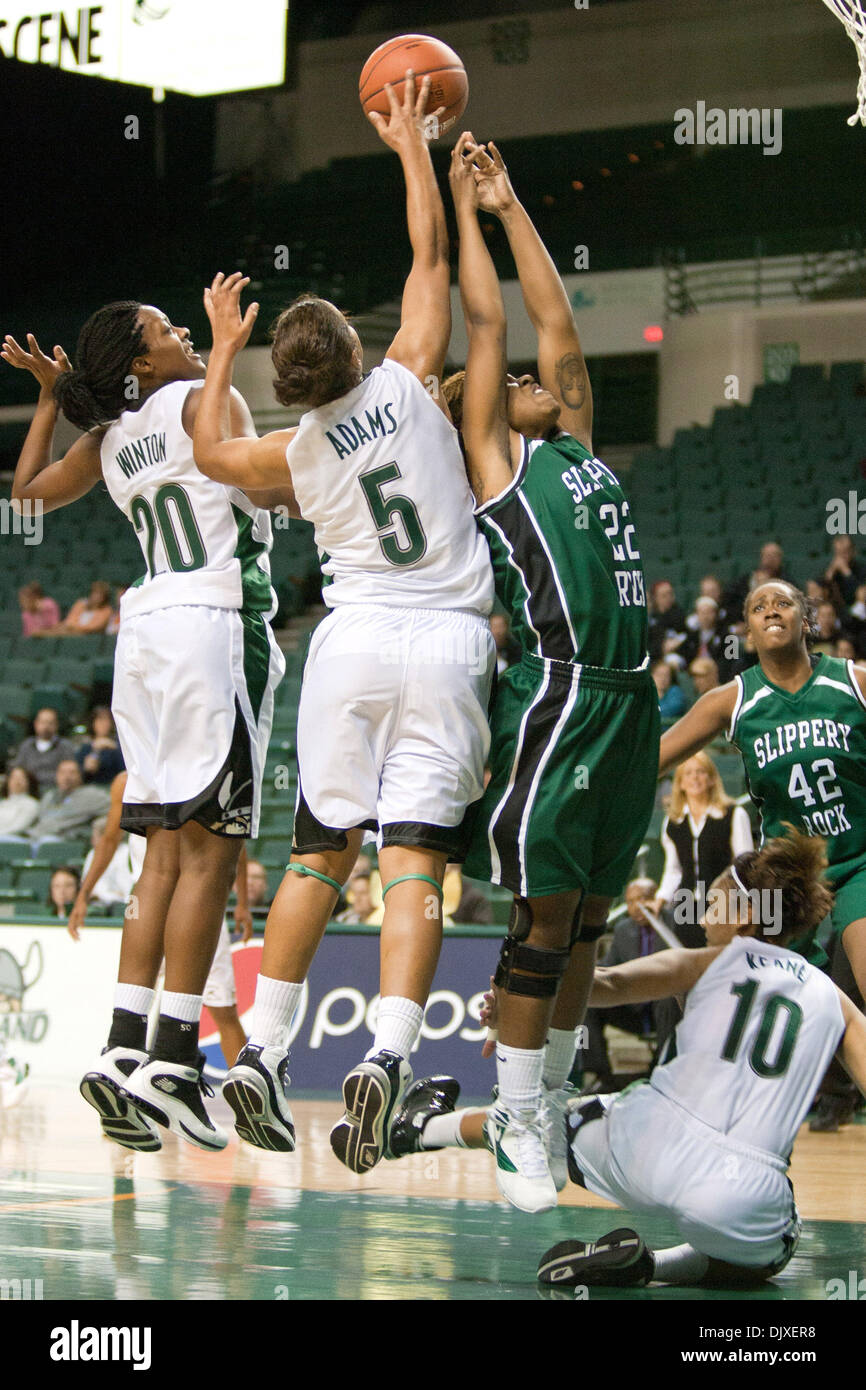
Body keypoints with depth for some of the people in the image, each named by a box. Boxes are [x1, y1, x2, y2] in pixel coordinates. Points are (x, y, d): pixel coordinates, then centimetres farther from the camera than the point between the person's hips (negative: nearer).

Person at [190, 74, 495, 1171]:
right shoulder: (408, 383, -1)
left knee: (320, 854, 11)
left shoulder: (292, 455, 5)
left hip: (354, 640, 2)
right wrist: (411, 147, 19)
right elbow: (430, 254, 9)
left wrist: (223, 347, 34)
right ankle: (387, 1054, -24)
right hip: (448, 641, -2)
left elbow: (210, 451, 26)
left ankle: (261, 1052, 6)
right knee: (413, 862, -8)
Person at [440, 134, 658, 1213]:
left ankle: (555, 1101, 20)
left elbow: (554, 323, 21)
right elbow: (484, 320, 3)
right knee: (545, 917, -6)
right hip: (558, 693, -7)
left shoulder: (575, 446, 19)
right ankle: (514, 1123, 0)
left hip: (627, 698, 7)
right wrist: (468, 203, 12)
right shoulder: (492, 457, 2)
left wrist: (510, 205, 24)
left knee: (589, 918, 12)